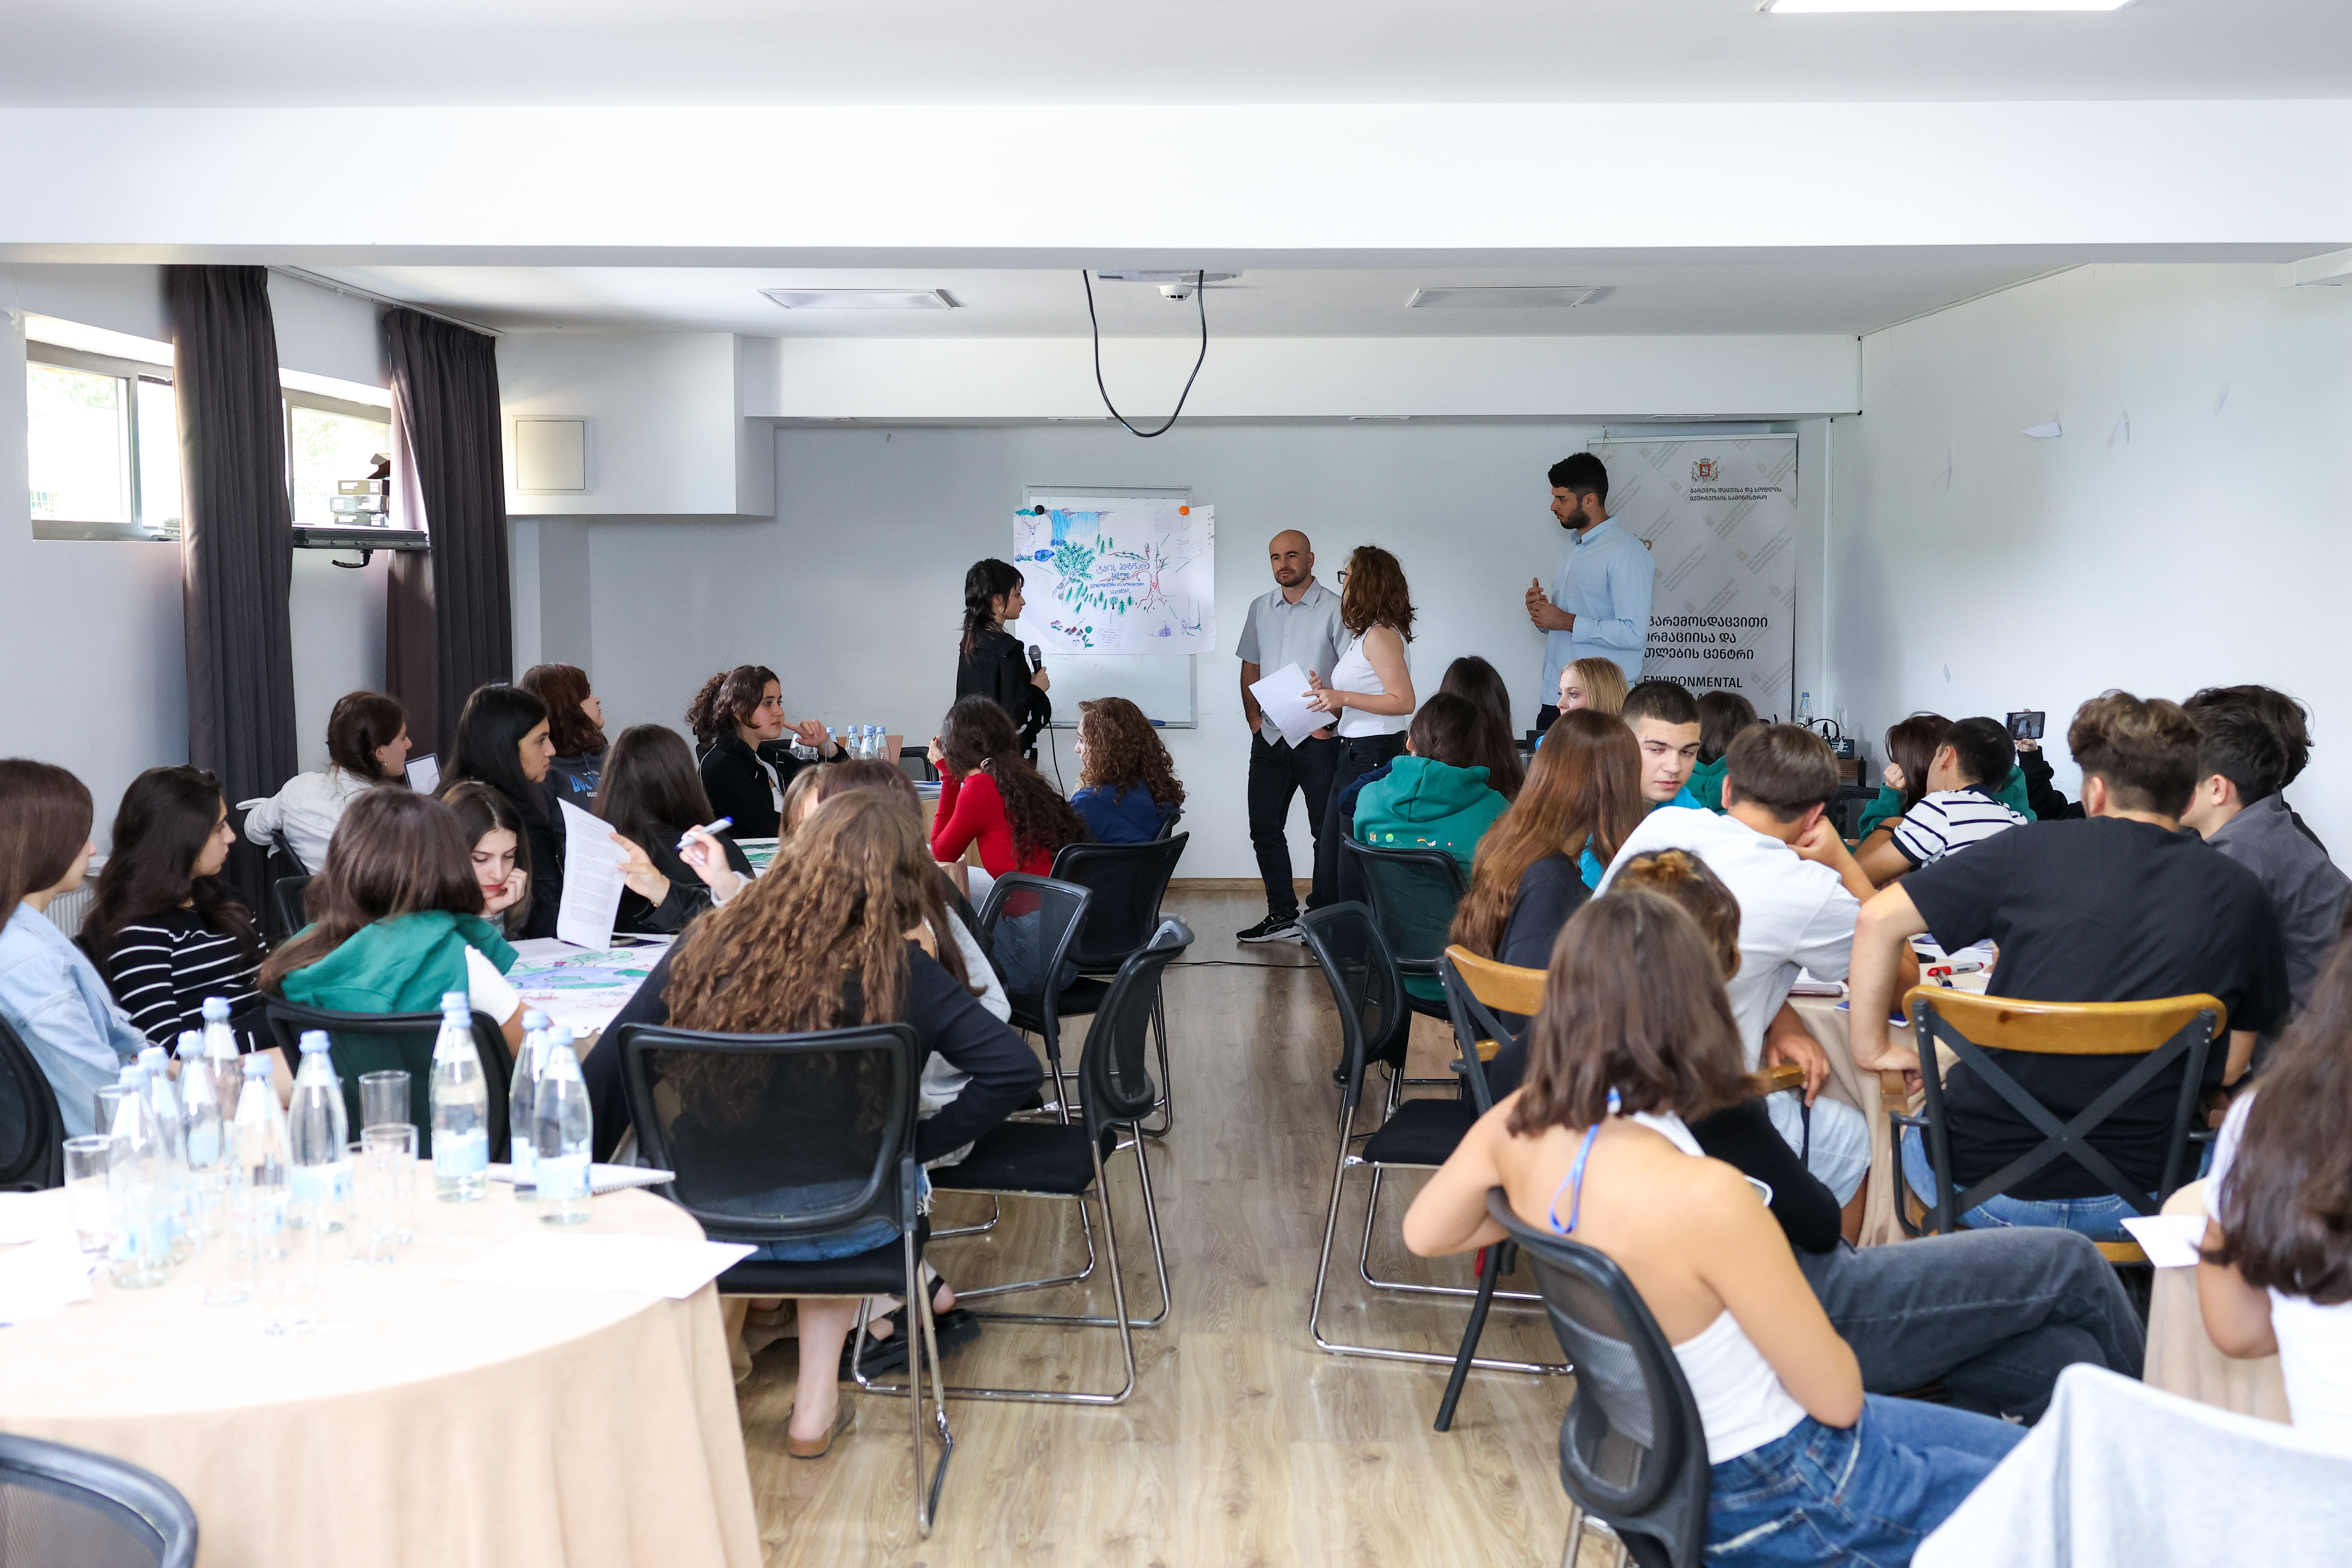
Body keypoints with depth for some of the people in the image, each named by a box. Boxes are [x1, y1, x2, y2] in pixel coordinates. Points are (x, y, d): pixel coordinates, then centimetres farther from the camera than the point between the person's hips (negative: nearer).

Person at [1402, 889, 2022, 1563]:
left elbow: (1423, 1232, 6)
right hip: (1774, 1499, -8)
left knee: (2006, 1440, 25)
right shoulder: (1705, 1197, -36)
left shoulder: (1518, 1125, -16)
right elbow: (1837, 1399, -21)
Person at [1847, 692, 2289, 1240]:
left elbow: (1880, 918, -5)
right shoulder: (2242, 896, -2)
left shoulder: (2033, 849, -5)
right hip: (2131, 1204, 1)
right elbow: (2228, 1068, 4)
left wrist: (1872, 1046, 5)